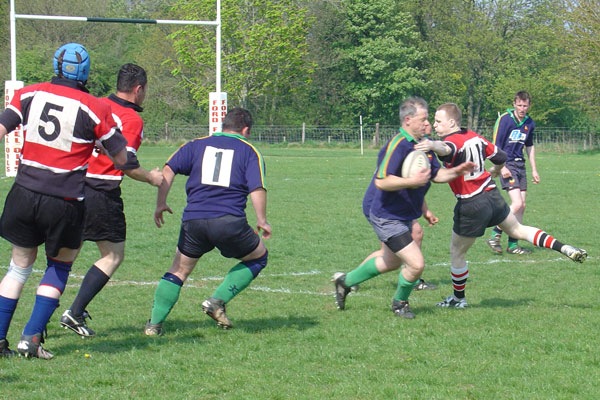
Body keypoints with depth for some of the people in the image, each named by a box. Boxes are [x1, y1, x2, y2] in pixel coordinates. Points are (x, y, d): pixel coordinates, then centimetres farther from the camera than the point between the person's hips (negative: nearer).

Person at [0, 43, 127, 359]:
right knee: (59, 265, 17)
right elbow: (121, 158, 0)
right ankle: (31, 338, 7)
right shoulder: (95, 109, -6)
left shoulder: (29, 95, 2)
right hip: (64, 202, -3)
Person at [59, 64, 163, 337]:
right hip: (101, 195, -6)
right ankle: (75, 313, 0)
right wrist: (151, 178, 4)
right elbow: (127, 165, -13)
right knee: (114, 256, 8)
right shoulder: (132, 119, -9)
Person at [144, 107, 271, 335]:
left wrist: (161, 204, 11)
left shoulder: (197, 145, 17)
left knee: (179, 270, 18)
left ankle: (155, 323, 10)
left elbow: (168, 170, 6)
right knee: (258, 257, 20)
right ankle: (217, 301, 9)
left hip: (193, 220, 3)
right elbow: (257, 189, -2)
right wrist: (262, 221, 6)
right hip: (229, 221, -3)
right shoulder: (249, 151, 10)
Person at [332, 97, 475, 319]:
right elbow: (382, 182, -31)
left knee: (391, 261, 28)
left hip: (403, 215, 11)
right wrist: (412, 181, -36)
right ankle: (399, 302, 15)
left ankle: (345, 281, 45)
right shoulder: (398, 145, -25)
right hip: (386, 215, -11)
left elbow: (436, 174, 13)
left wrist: (455, 172, -5)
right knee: (416, 264, -13)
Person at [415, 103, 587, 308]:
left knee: (457, 253, 10)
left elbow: (447, 150, -45)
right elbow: (500, 157, 17)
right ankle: (566, 249, 15)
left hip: (471, 205, -8)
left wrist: (434, 145, -67)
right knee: (518, 230, 25)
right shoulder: (474, 137, 6)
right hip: (492, 195, 8)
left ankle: (458, 298, 22)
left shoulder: (453, 140, -18)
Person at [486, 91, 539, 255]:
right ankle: (495, 235, -8)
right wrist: (501, 167, -18)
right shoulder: (505, 120, -10)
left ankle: (513, 244, 14)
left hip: (520, 165, 7)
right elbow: (495, 146, -10)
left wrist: (534, 170, 21)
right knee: (517, 203, -18)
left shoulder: (529, 123, 9)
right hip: (507, 165, -7)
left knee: (521, 206, 6)